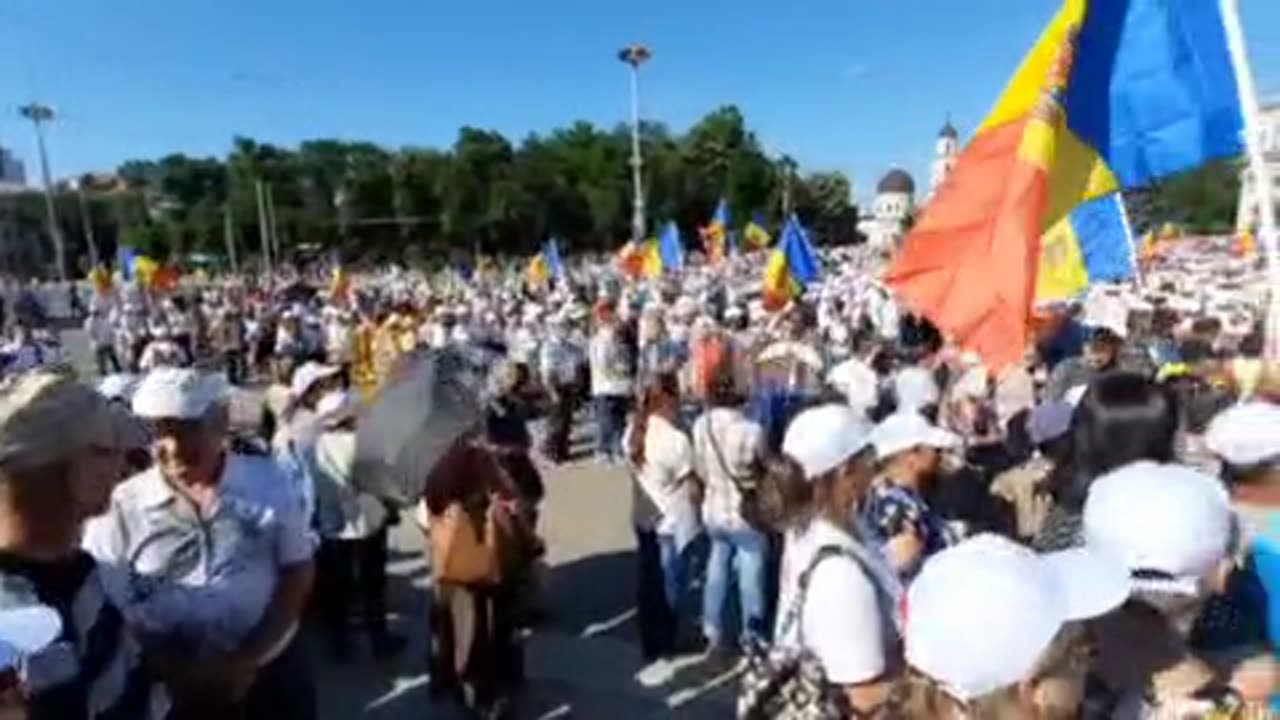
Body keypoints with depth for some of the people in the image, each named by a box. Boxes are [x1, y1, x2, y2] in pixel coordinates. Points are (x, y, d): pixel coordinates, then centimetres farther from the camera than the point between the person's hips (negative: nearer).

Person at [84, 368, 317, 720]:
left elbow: (297, 572, -4)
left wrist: (250, 660, -12)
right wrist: (179, 671, -15)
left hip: (273, 666, 1)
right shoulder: (120, 506, -9)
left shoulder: (266, 482, -8)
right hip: (176, 687, 0)